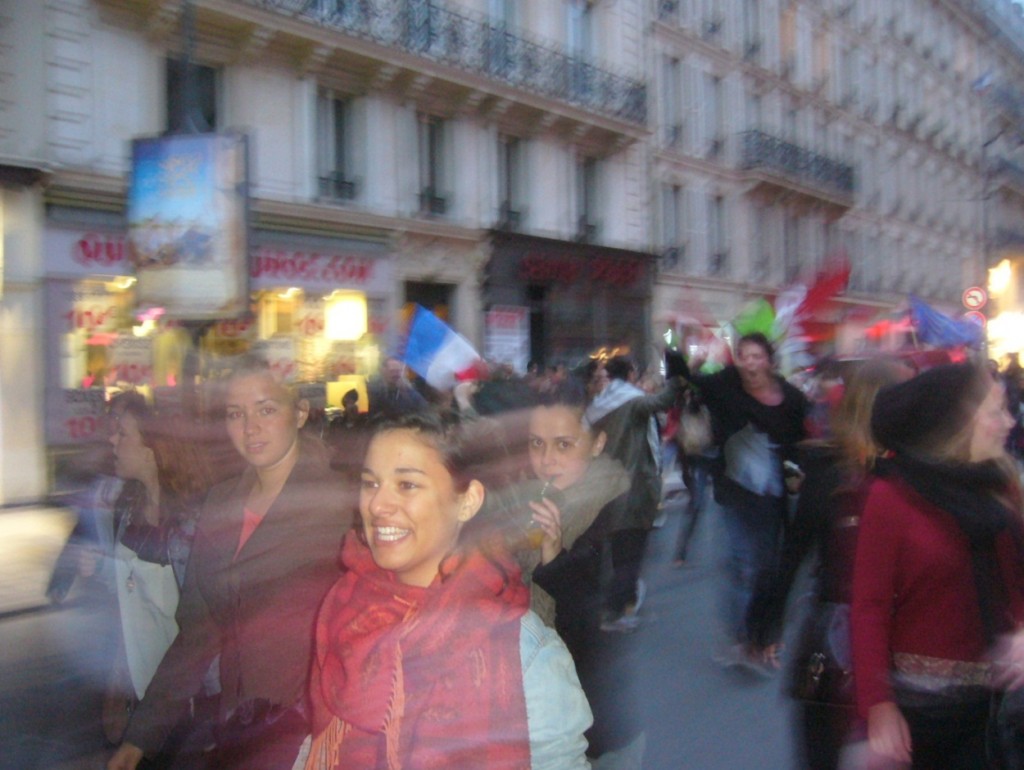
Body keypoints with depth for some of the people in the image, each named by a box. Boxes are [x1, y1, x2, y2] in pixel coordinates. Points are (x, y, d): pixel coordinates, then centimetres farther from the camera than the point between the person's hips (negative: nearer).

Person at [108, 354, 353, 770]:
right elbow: (197, 629, 10)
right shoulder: (222, 500, 7)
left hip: (308, 730, -5)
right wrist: (140, 735, 8)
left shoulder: (336, 502, -11)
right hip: (237, 726, 5)